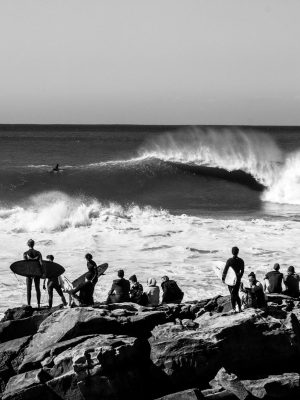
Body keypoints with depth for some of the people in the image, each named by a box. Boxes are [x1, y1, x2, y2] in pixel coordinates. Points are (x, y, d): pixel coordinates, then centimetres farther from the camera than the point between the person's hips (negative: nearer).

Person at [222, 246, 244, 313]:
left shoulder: (229, 260, -14)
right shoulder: (241, 261, -2)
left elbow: (225, 270, -10)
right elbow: (242, 271, 5)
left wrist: (223, 278, 2)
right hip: (238, 279, 3)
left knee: (232, 294, 4)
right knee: (236, 294, 16)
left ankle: (234, 308, 2)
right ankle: (240, 308, 10)